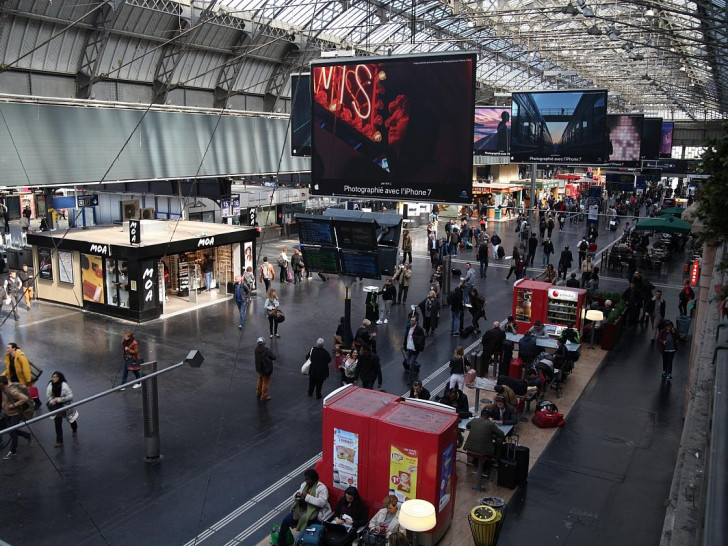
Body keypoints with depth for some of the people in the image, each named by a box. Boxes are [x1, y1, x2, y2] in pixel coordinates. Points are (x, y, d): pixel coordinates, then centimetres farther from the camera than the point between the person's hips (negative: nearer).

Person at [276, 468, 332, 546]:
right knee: (286, 520, -10)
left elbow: (322, 502, -24)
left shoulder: (322, 488, -12)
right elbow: (295, 496, 18)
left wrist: (307, 497, -26)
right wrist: (297, 495, -8)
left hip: (314, 512, -7)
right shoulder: (304, 484, 10)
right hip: (301, 508, 7)